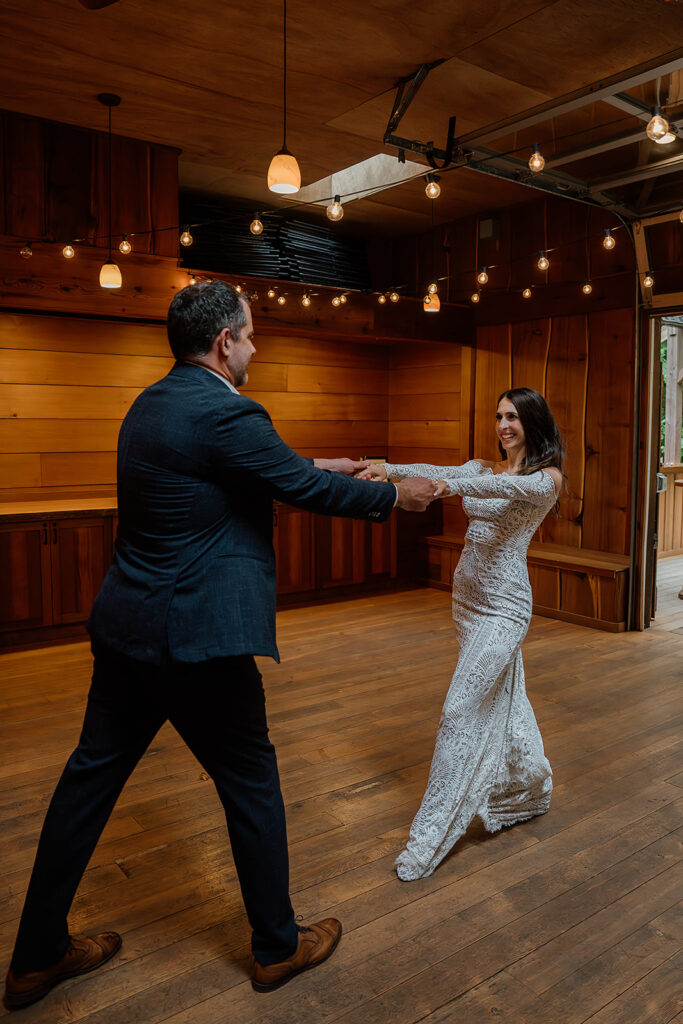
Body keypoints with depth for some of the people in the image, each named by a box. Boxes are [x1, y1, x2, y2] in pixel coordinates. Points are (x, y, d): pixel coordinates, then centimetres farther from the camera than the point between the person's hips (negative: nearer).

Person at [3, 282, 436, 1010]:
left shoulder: (150, 404, 11)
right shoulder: (224, 412, -18)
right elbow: (303, 489, -10)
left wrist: (321, 467, 23)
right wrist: (394, 496, 4)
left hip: (125, 627, 9)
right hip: (196, 636, -9)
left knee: (92, 775, 17)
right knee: (252, 784, 11)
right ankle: (277, 946, 32)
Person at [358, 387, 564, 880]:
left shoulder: (547, 477, -8)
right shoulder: (483, 468, 11)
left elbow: (515, 487, -30)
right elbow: (441, 474, -5)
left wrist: (458, 485, -47)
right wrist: (390, 470, -23)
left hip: (504, 604, -7)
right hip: (467, 595, 7)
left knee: (462, 710, -7)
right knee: (499, 698, 18)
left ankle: (431, 835, 3)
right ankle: (529, 788, 39)